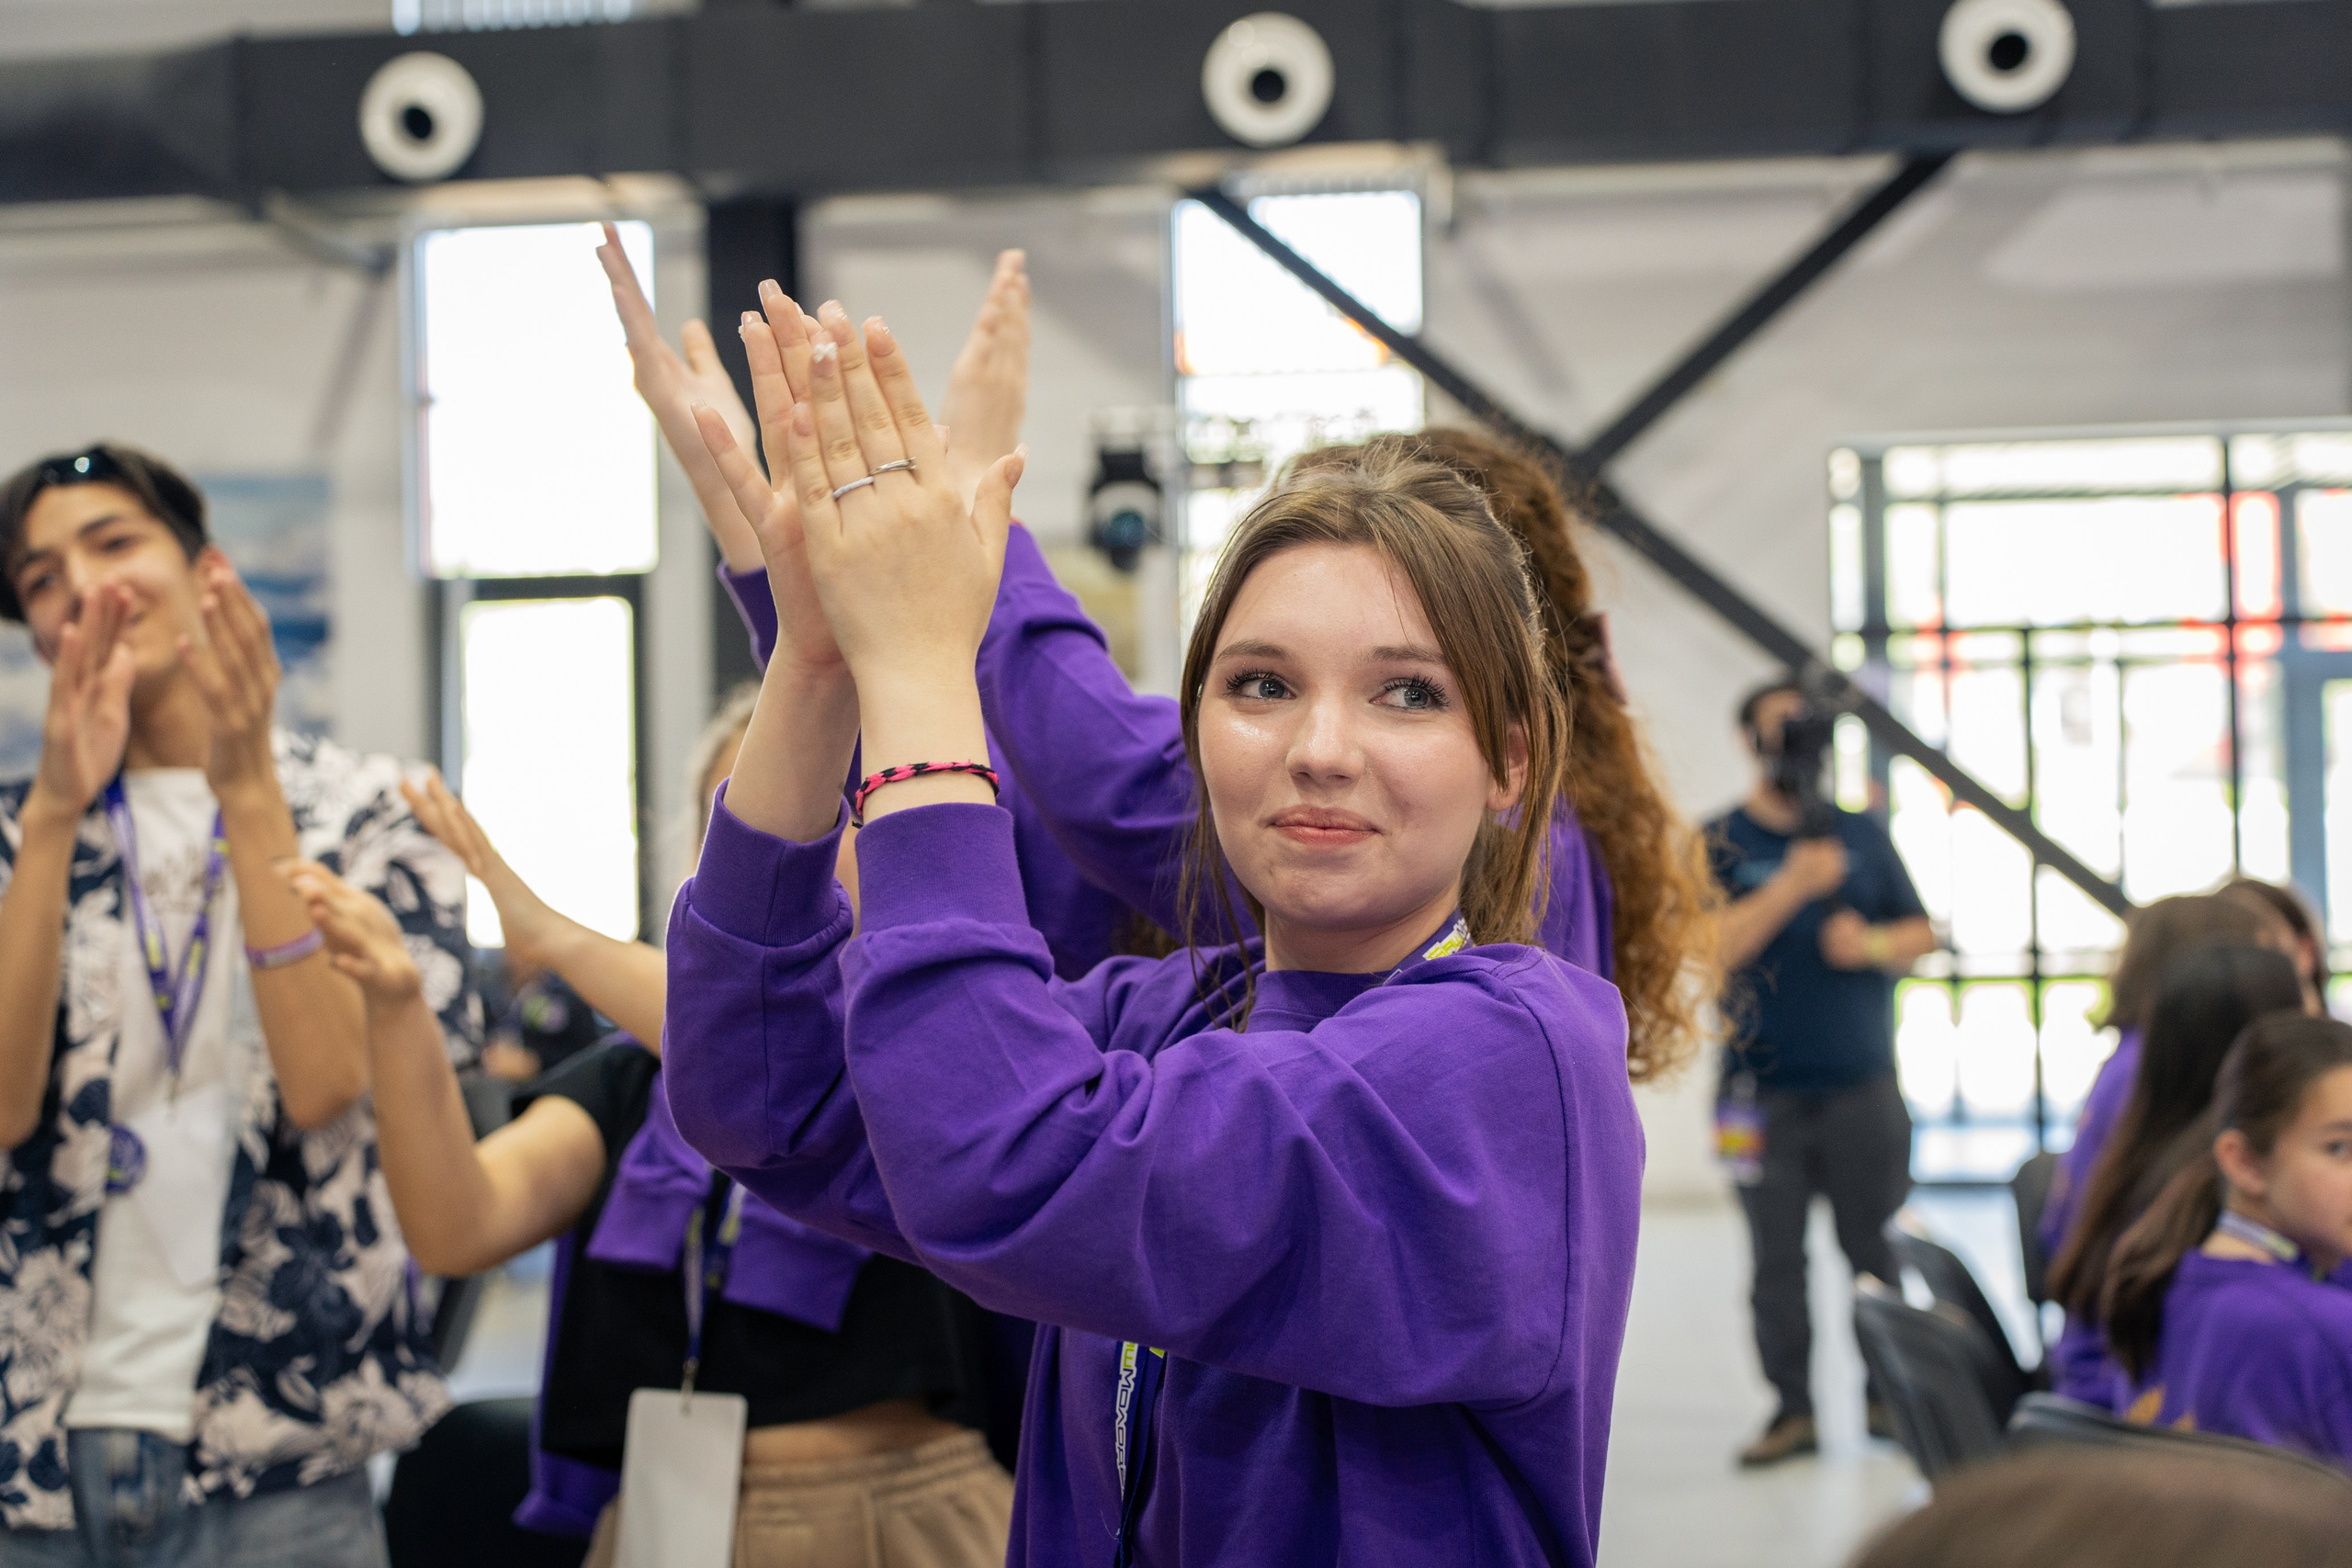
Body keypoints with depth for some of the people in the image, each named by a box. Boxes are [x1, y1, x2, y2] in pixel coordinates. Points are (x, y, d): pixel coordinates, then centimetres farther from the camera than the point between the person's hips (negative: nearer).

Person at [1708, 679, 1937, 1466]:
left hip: (1862, 1082, 2)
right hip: (1764, 1090, -2)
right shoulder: (1721, 842, 2)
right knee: (1776, 1259, 1)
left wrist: (1873, 944, -8)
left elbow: (1921, 932, 13)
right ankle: (1793, 1409, 7)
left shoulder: (1861, 834, 11)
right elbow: (1715, 945, -11)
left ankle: (1888, 1397, 11)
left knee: (1878, 1247, 2)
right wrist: (1793, 883, -20)